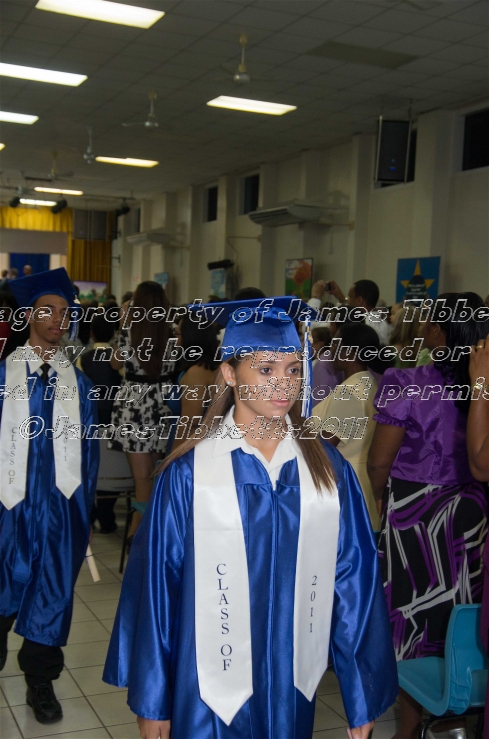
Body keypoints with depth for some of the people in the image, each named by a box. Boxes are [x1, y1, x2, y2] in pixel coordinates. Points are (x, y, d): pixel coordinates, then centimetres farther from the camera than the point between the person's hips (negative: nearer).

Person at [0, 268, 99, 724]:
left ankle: (40, 682, 25)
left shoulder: (77, 382, 5)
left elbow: (88, 448, 8)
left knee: (52, 594, 9)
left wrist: (82, 505, 4)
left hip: (59, 504, 2)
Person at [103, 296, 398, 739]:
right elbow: (156, 584, -7)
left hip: (294, 687, 3)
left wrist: (364, 696, 0)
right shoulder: (188, 474, -12)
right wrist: (151, 701, -2)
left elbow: (355, 581, -2)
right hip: (211, 691, -2)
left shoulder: (330, 470, -5)